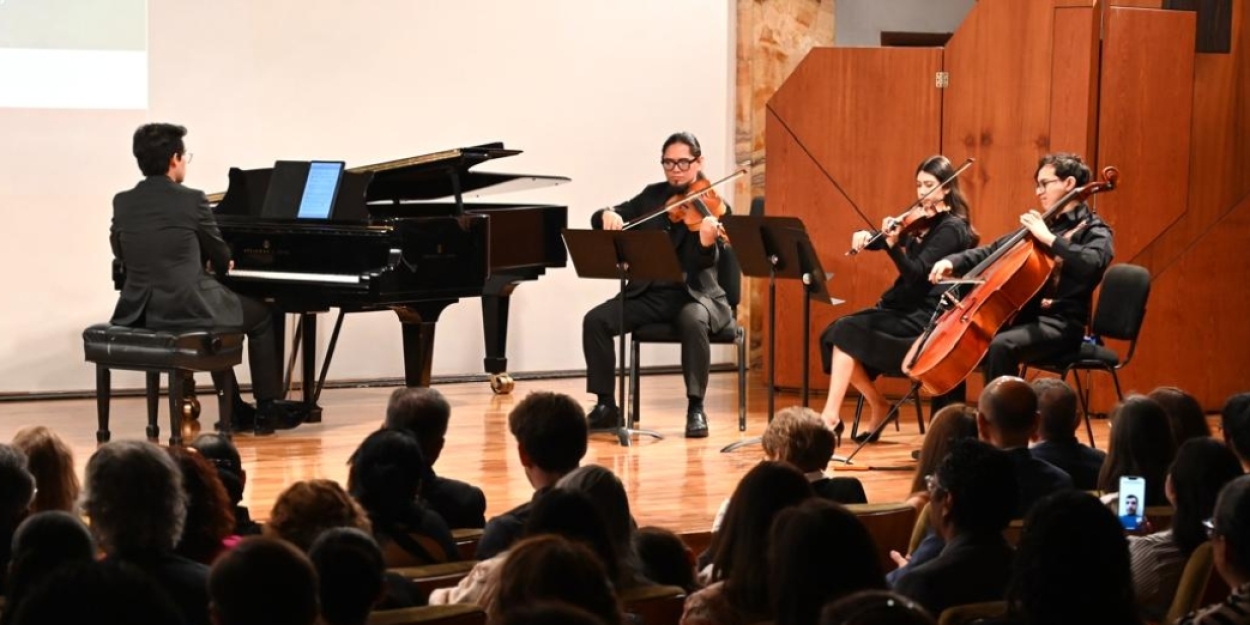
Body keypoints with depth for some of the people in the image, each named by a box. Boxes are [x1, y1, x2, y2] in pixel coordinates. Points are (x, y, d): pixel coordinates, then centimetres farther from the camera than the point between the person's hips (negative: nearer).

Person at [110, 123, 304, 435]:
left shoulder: (122, 202, 3)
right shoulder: (192, 200, -11)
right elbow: (221, 259, 1)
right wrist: (218, 268, 27)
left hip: (138, 313, 6)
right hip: (186, 310, -6)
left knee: (217, 310, 34)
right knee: (262, 316, 20)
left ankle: (236, 410, 35)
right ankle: (267, 409, 23)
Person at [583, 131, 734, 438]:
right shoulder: (653, 196, 9)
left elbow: (703, 263, -19)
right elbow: (600, 219, 8)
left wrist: (707, 242, -43)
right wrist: (608, 215, -17)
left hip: (694, 294, -4)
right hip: (649, 293, 4)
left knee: (693, 320, -38)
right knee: (596, 320, -18)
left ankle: (696, 408, -27)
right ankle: (606, 405, -6)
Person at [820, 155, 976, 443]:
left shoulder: (951, 228, -10)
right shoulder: (920, 221, 13)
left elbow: (916, 274, -21)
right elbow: (879, 242, 18)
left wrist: (893, 243, -35)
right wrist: (865, 236, -5)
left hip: (922, 318, -8)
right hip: (903, 307, 8)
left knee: (846, 333, -21)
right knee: (833, 333, -9)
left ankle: (830, 416, -20)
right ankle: (878, 406, 0)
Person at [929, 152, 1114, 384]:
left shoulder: (1093, 230, -5)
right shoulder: (1042, 225, 17)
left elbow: (1092, 264, -28)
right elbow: (993, 252, 19)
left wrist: (1049, 238, -25)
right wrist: (952, 262, 3)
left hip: (1061, 323, -8)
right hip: (1026, 315, 8)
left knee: (1001, 345, -33)